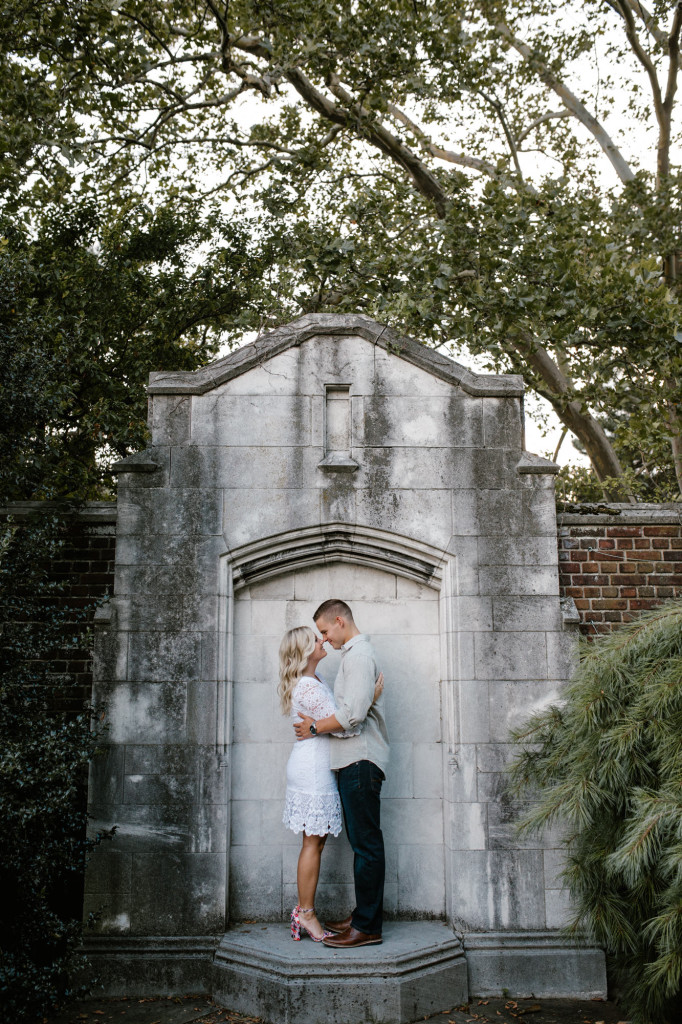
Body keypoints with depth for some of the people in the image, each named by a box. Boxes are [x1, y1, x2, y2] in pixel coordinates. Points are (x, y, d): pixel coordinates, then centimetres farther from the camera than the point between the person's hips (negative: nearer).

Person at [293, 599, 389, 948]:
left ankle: (367, 927, -1)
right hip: (353, 761, 10)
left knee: (366, 844, -6)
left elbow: (353, 714, -21)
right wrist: (320, 722, 14)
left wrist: (315, 727, -10)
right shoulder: (356, 653, 21)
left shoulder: (358, 654, -12)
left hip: (360, 761, -10)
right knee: (363, 842, 13)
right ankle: (362, 916, 19)